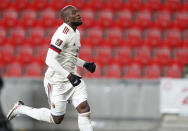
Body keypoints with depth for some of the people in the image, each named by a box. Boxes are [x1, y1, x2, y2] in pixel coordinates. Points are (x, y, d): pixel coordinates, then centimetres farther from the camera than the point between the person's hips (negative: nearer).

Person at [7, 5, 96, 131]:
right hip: (57, 81, -8)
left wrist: (85, 64, 10)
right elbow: (50, 60, -27)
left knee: (84, 109, -7)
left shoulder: (75, 32, 10)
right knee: (56, 119, 4)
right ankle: (21, 108, 23)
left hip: (72, 77, 8)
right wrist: (68, 75, -33)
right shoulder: (63, 33, -21)